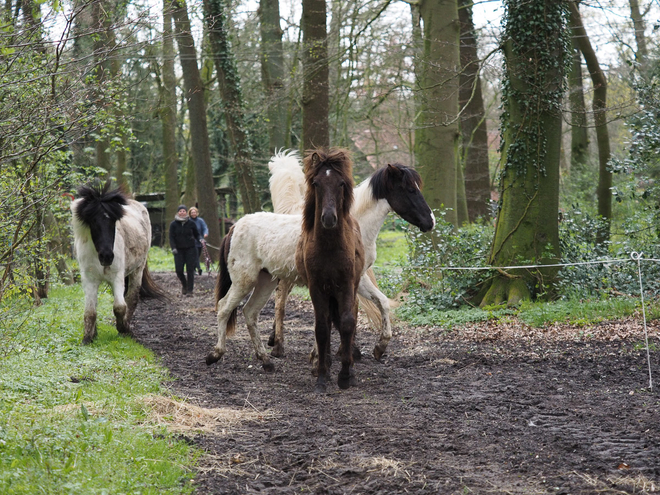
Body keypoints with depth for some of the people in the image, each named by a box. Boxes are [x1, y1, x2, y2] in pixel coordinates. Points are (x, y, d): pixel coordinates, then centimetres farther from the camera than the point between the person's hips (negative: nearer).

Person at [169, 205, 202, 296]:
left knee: (190, 270, -5)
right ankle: (184, 284, 25)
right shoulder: (173, 224, 1)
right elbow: (171, 237, -1)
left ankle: (190, 290, 2)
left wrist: (200, 239, -12)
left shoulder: (191, 223, 2)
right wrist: (173, 248, -15)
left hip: (190, 249, 0)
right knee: (179, 270, -5)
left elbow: (197, 234, 10)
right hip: (179, 250, 1)